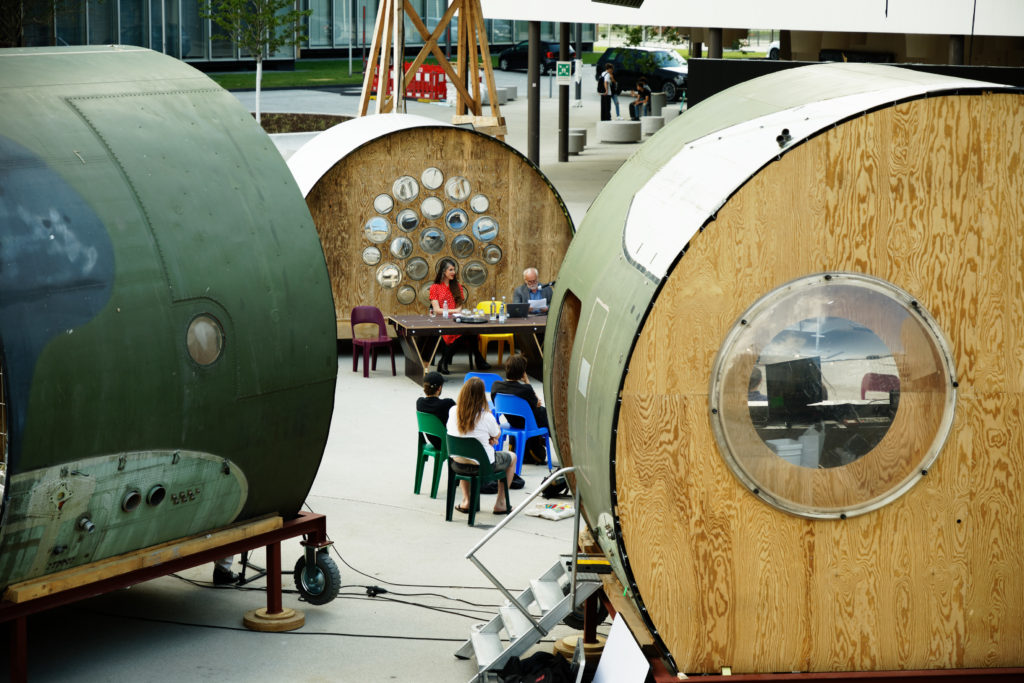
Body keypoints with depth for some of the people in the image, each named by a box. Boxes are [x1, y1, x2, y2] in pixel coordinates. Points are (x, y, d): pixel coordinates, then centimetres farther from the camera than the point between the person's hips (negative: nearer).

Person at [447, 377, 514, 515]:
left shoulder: (453, 412, -11)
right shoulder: (485, 416, -23)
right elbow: (497, 435, -3)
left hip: (458, 462, 4)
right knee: (512, 458, 25)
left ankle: (466, 501, 35)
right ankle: (500, 503, 27)